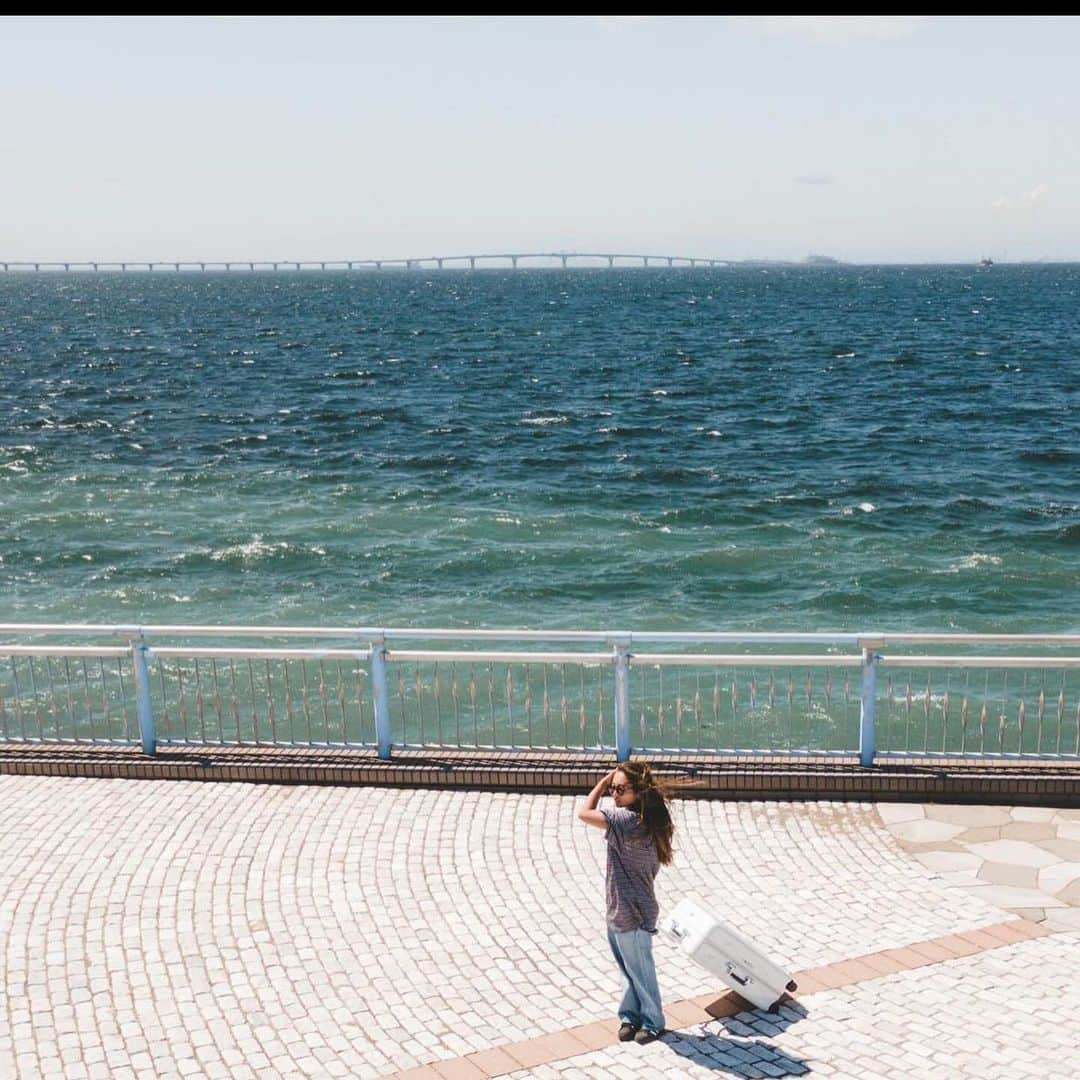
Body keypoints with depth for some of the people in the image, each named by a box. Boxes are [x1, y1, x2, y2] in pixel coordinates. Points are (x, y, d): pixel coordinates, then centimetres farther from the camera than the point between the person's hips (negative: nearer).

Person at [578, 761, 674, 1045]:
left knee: (640, 971, 10)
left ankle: (652, 1022, 26)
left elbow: (584, 813, -29)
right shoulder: (645, 821, 1)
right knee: (628, 970, 21)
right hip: (620, 912, 9)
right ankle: (631, 1016, 34)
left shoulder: (629, 820, -27)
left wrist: (603, 781, -18)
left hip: (632, 915, -9)